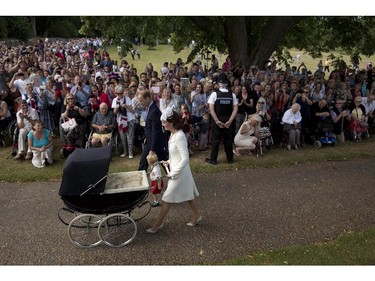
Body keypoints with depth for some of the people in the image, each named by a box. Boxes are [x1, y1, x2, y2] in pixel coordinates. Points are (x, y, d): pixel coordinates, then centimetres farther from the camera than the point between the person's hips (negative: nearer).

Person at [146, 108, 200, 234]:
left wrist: (173, 173, -21)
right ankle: (196, 216, 37)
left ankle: (158, 223, 17)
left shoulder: (179, 137, -26)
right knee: (188, 195, 21)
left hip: (179, 173, -9)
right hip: (176, 169, 9)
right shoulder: (173, 134, 3)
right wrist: (169, 162, 8)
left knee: (167, 198, 3)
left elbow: (185, 159, -26)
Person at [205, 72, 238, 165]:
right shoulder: (232, 95, -1)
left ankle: (213, 159, 10)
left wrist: (217, 121, -11)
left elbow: (211, 109, -14)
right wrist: (229, 121, -7)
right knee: (228, 139, 13)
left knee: (216, 139, 5)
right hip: (228, 120, 2)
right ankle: (230, 159, 22)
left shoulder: (214, 94, -9)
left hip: (218, 120, -2)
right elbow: (235, 109, -6)